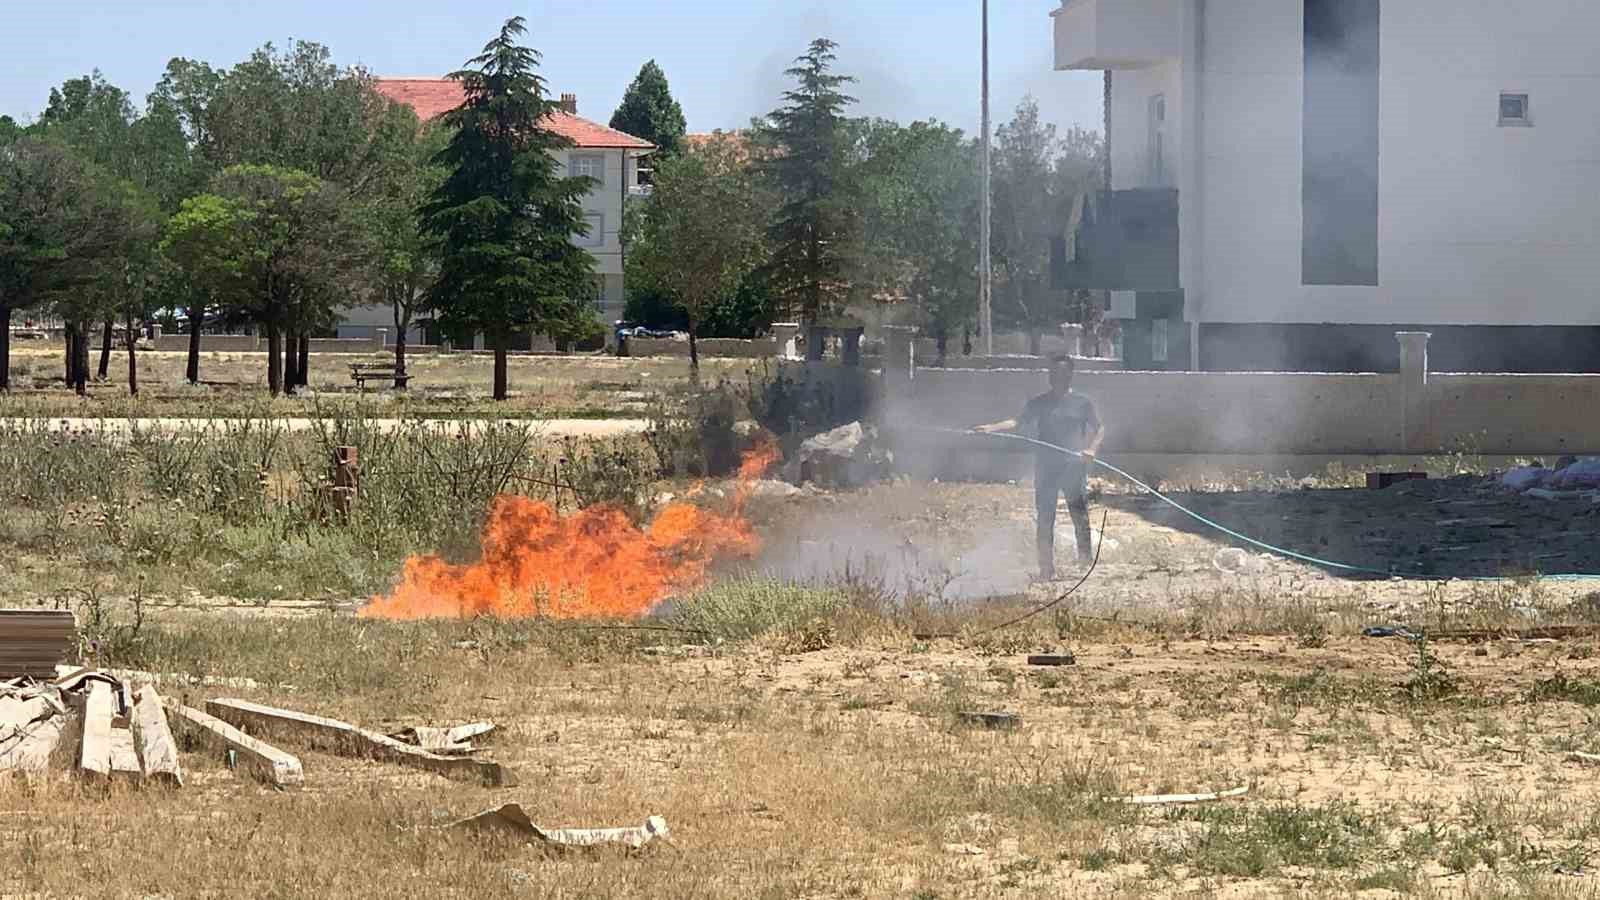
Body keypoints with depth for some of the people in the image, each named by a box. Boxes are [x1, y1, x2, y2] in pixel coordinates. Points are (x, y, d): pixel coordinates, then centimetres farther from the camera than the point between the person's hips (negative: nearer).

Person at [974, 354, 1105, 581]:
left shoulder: (1082, 403, 7)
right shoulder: (1039, 404, 12)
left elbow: (1099, 428, 4)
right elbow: (1019, 423, 7)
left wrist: (1091, 449, -15)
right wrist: (992, 428, -9)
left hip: (1073, 467, -2)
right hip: (1045, 467, 2)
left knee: (1080, 518, -4)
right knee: (1045, 520, 0)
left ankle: (1086, 561, 7)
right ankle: (1046, 569, 2)